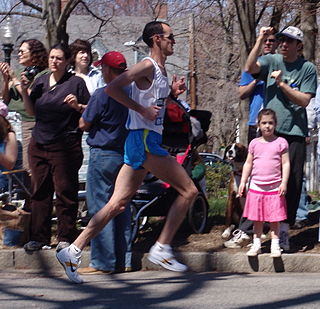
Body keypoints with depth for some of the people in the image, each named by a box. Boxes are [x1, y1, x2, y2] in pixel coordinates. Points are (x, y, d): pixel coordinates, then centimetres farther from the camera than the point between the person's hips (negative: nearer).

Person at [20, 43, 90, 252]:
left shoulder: (76, 83, -1)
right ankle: (39, 237, 12)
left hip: (65, 146, -5)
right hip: (39, 144, 5)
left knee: (65, 191, -2)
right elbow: (31, 111, 15)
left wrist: (77, 106, -19)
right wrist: (25, 92, 1)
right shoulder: (41, 81, 13)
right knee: (40, 191, 6)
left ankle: (66, 237, 6)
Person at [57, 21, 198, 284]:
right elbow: (112, 88, -19)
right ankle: (162, 249, -3)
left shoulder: (161, 70, 20)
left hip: (144, 142, 9)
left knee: (117, 203, 5)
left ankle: (73, 252, 3)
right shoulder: (148, 66, -10)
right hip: (144, 139, -9)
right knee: (189, 191, -6)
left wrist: (172, 92, 14)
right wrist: (143, 110, -19)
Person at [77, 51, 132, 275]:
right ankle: (124, 260, 14)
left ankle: (103, 262, -3)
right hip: (127, 154, 7)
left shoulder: (102, 95, -14)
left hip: (103, 154, -7)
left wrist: (84, 111, 12)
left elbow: (84, 124, -8)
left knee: (100, 206, -2)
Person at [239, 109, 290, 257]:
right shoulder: (254, 143, 7)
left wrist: (284, 183, -10)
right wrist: (243, 181, 6)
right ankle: (256, 244, 14)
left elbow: (286, 163, -2)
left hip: (275, 187, -2)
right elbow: (248, 164, 12)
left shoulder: (281, 142, -1)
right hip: (256, 186, 2)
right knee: (257, 218, 7)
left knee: (275, 218, 2)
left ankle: (275, 245, 9)